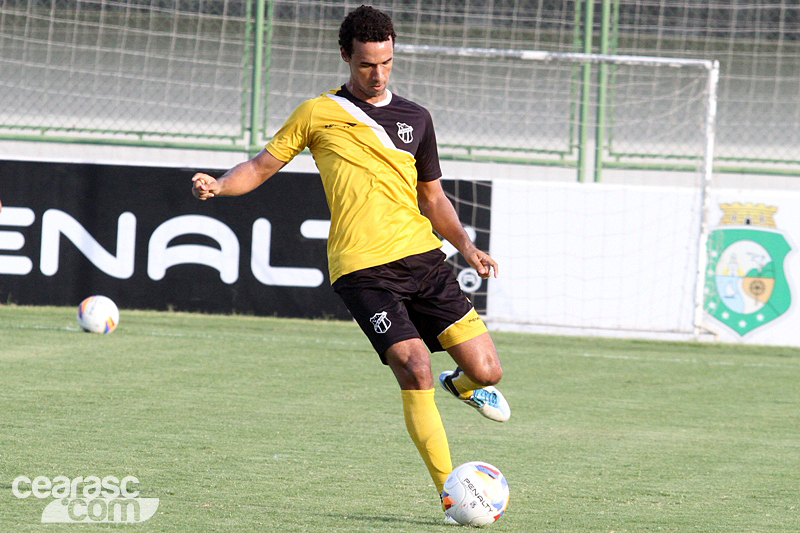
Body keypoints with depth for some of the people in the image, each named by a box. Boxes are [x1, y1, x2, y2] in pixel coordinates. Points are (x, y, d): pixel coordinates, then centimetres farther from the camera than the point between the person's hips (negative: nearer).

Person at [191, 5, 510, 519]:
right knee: (414, 369, -21)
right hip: (362, 268, -4)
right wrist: (219, 185, -8)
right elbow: (263, 165, 12)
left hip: (422, 257, 4)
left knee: (487, 371, -5)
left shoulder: (415, 118, 17)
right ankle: (449, 491, -12)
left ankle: (462, 384, 33)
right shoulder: (319, 113, 7)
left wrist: (466, 245, 10)